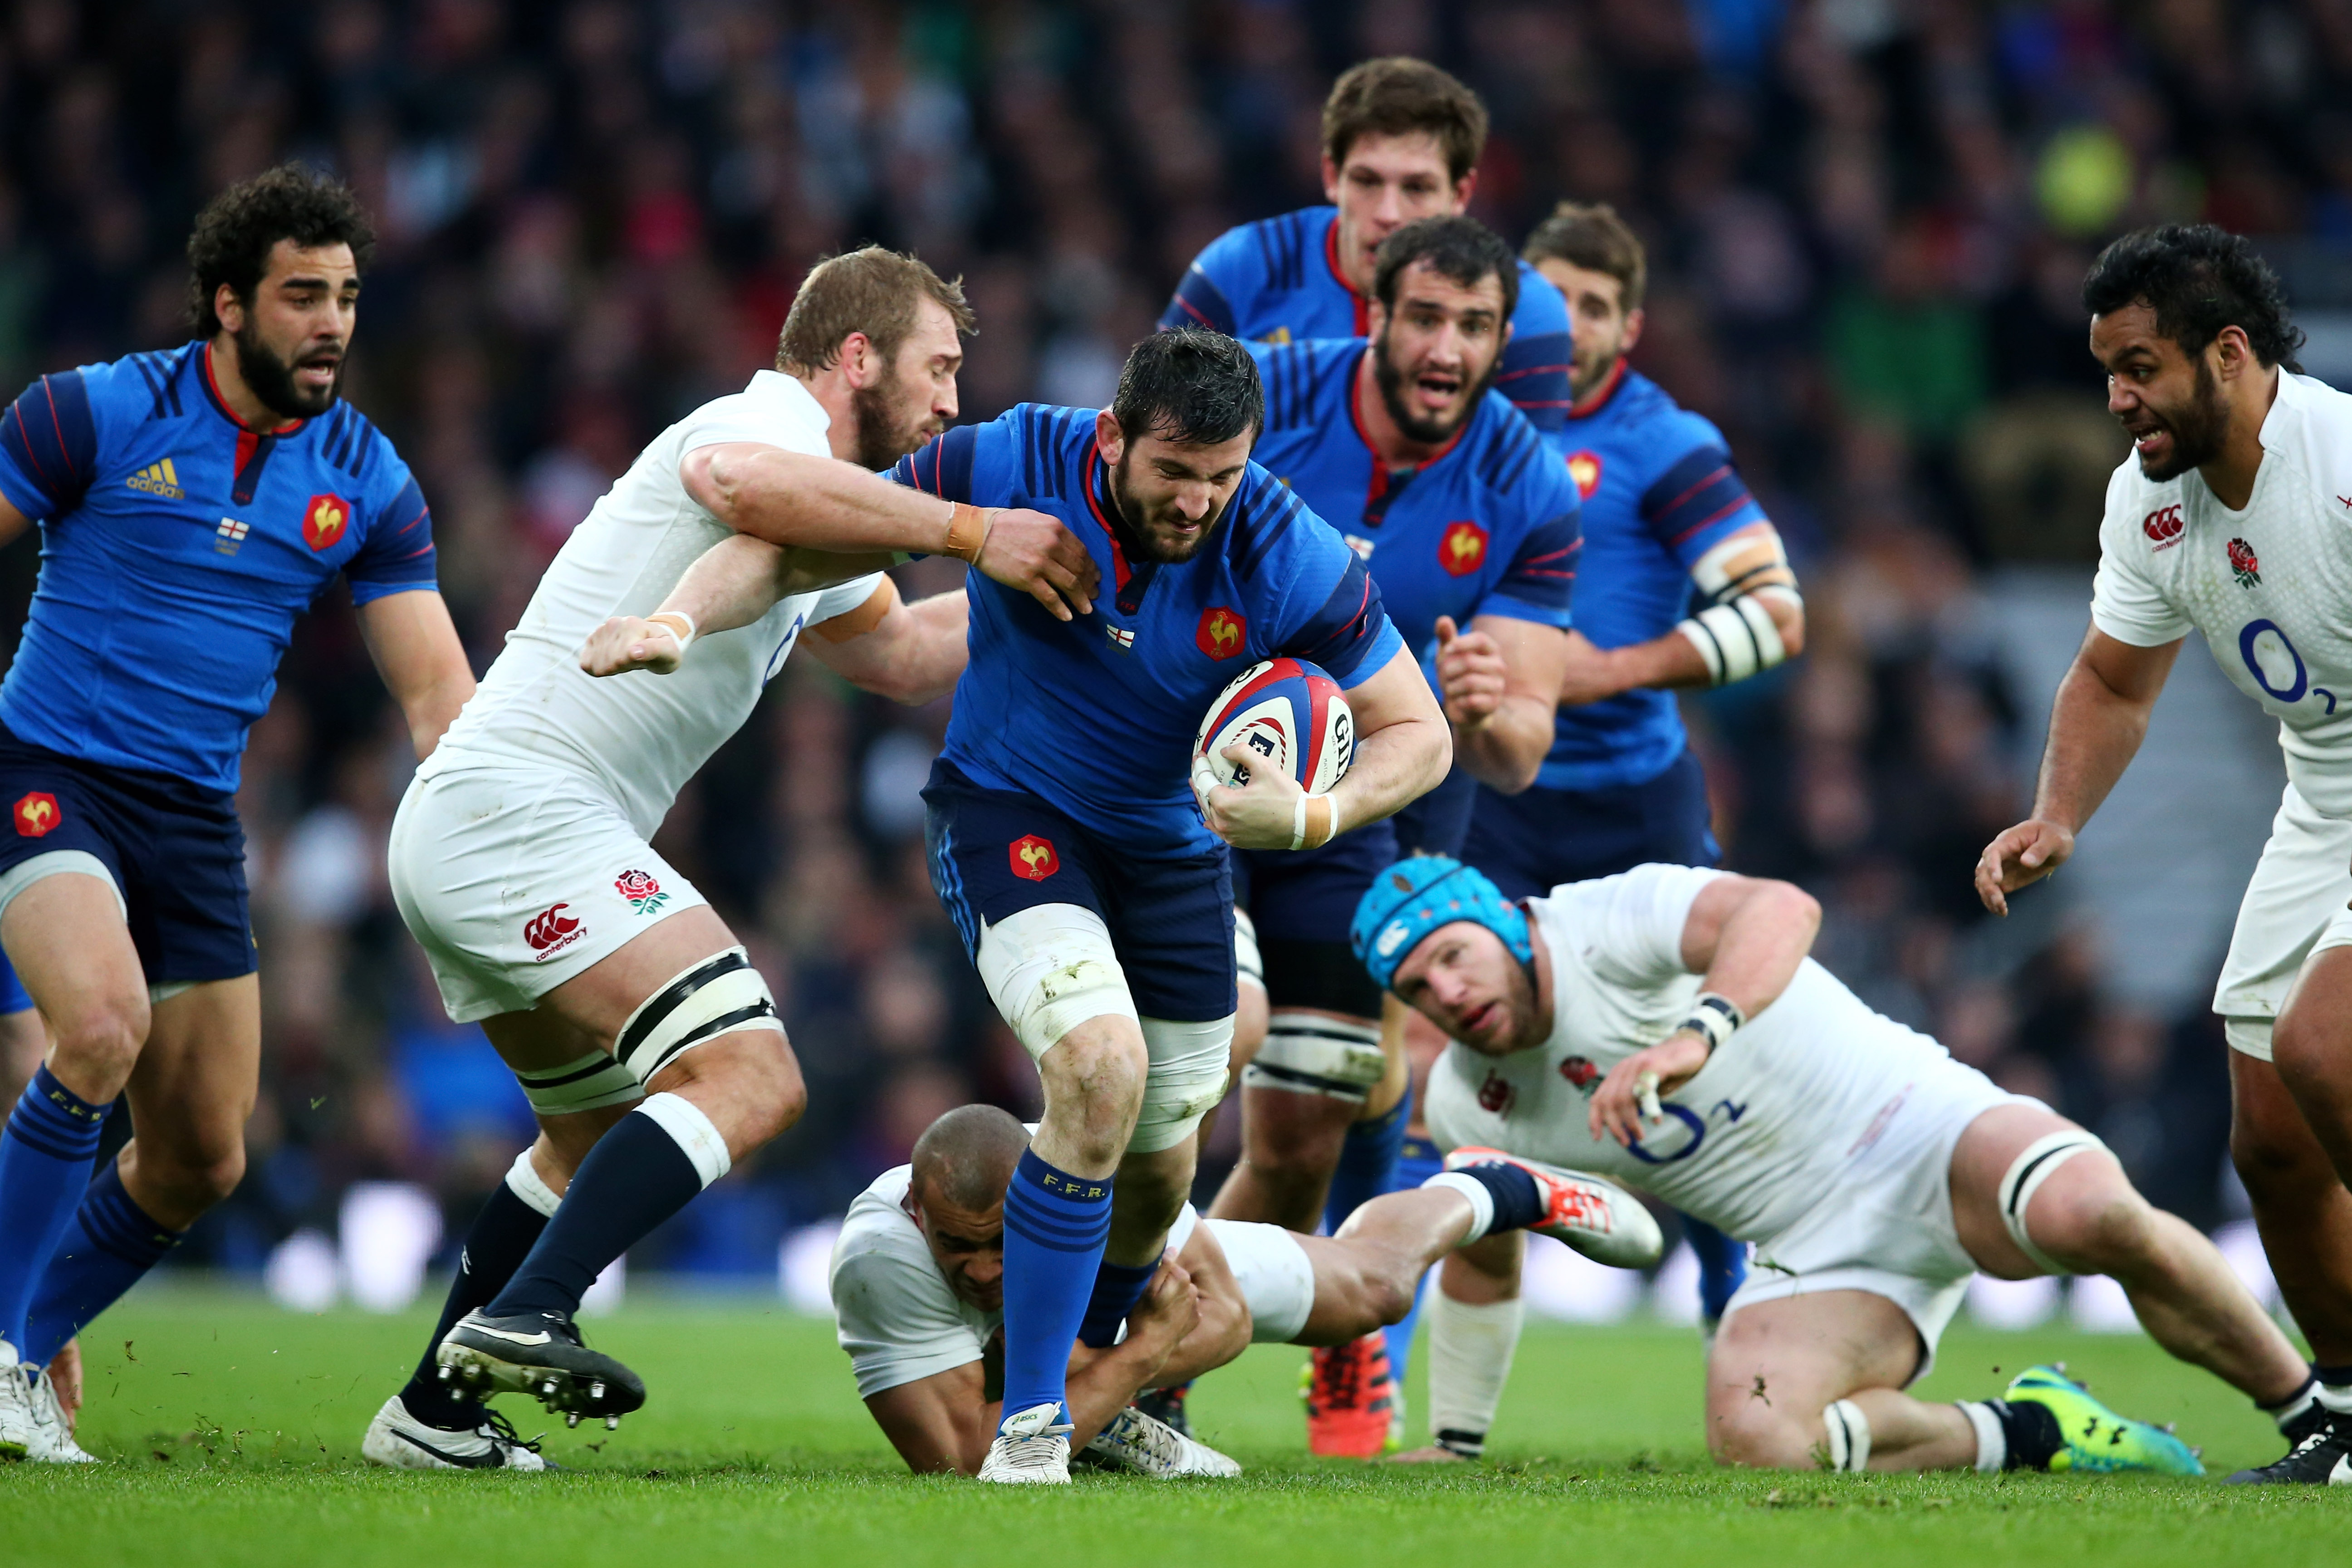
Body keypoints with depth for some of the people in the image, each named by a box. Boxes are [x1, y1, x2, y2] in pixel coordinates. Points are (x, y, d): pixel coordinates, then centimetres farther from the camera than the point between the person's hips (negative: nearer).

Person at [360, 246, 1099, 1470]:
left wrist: (1044, 577, 33)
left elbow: (901, 653, 40)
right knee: (748, 1079, -21)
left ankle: (432, 1412, 27)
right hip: (528, 817, -11)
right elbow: (742, 483, -35)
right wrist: (969, 531, -33)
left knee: (602, 1131, 25)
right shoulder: (771, 420, -8)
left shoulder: (814, 533, 24)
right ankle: (524, 1317, -31)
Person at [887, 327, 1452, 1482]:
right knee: (1101, 1065, -28)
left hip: (1173, 847, 3)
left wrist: (1314, 818, -35)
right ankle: (1028, 1425, -20)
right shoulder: (1010, 466, -25)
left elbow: (1417, 733, -17)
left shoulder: (1286, 559, -24)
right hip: (1006, 812, -3)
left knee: (1156, 1169, 14)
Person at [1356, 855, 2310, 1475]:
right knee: (1753, 1440, -27)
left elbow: (1782, 909, -36)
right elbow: (1480, 1270, 24)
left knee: (2091, 1218, -37)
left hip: (1920, 1139, -6)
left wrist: (1695, 1035, -52)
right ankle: (2025, 1433, -4)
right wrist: (1452, 1448, 27)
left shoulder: (1613, 926, -16)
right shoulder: (1471, 1108, 6)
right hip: (1817, 1256, 6)